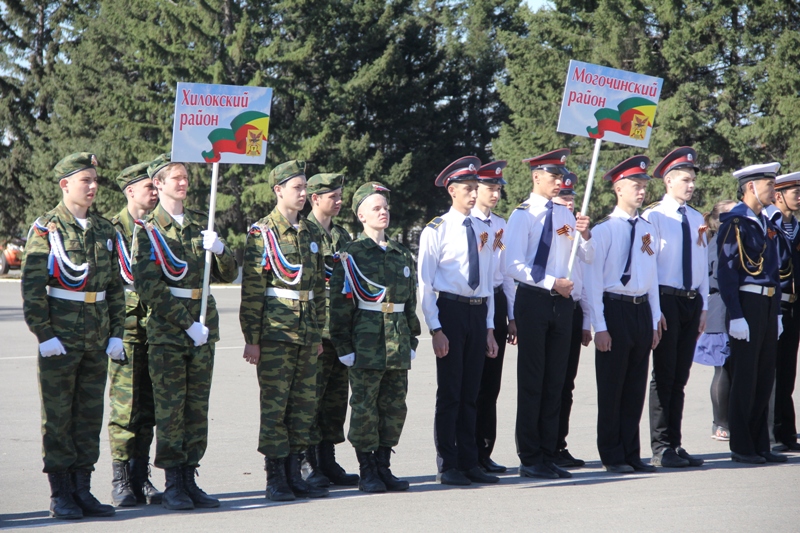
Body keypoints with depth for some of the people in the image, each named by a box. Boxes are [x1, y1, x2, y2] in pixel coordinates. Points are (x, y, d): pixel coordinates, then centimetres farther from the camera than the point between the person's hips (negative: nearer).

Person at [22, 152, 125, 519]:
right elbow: (31, 288, -9)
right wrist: (44, 335, -15)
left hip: (97, 340, 5)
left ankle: (83, 489, 16)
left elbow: (116, 288, 15)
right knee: (58, 418, 1)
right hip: (60, 340, -5)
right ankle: (60, 495, 6)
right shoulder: (46, 229, -4)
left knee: (90, 416, 8)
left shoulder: (104, 230, 11)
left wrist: (116, 334, 7)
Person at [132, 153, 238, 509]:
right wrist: (187, 323, -15)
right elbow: (148, 288, -9)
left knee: (197, 407, 5)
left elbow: (228, 275, 13)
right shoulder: (147, 229, -2)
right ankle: (173, 484, 1)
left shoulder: (201, 223, 13)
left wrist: (218, 249, -9)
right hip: (166, 330, -5)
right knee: (169, 407, -4)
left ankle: (190, 478, 11)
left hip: (203, 328, 5)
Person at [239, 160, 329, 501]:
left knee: (304, 404, 7)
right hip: (275, 333, -6)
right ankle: (276, 479, 2)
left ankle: (294, 474, 15)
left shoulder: (311, 233, 14)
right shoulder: (261, 233, -5)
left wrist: (318, 332, 16)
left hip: (306, 335, 6)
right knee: (274, 405, -3)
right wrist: (251, 339, -12)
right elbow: (251, 291, -8)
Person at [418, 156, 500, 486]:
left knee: (470, 393, 10)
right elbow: (425, 283, -7)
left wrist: (489, 329, 11)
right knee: (449, 393, -1)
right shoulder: (436, 230, -4)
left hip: (479, 312, 5)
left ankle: (469, 463, 16)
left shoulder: (482, 231, 12)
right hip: (450, 310, -5)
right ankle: (447, 467, 5)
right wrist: (435, 330, -14)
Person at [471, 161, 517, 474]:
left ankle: (483, 453, 14)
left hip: (496, 304, 6)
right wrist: (488, 248, -23)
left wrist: (511, 317, 16)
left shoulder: (501, 225, 14)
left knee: (490, 384, 8)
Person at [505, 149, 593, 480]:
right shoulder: (523, 215, -6)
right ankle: (530, 461, 4)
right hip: (534, 302, -6)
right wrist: (552, 283, -18)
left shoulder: (563, 214, 11)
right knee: (532, 382, -1)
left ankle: (548, 456, 14)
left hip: (562, 302, 6)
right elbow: (514, 266, -14)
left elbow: (588, 258, 14)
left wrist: (584, 235, -6)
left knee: (555, 382, 8)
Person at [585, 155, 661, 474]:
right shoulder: (604, 229, -7)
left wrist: (655, 321, 12)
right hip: (615, 309, -5)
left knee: (636, 388, 9)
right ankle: (613, 457, 10)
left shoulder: (648, 230, 11)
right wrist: (600, 326, -12)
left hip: (642, 309, 5)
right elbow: (593, 280, -8)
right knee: (612, 388, 2)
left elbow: (653, 277, 15)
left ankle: (631, 454, 17)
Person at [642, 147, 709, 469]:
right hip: (666, 300, -6)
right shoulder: (653, 216, -5)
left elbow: (703, 265, 16)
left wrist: (703, 307, 11)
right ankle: (661, 448, -1)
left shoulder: (697, 220, 13)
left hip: (692, 301, 6)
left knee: (680, 377, 9)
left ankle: (675, 444, 13)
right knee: (664, 375, -4)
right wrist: (654, 309, -12)